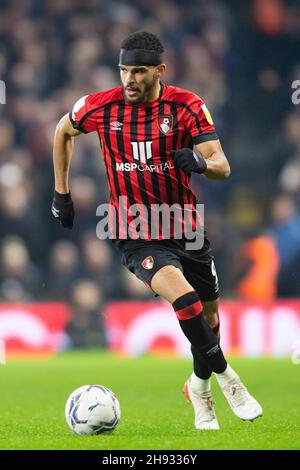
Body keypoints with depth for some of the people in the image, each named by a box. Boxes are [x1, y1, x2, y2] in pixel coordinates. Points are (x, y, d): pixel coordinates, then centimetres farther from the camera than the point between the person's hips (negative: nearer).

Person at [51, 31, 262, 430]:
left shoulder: (186, 106, -9)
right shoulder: (100, 106, -8)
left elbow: (223, 167, -12)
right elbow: (64, 131, 13)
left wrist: (201, 162, -35)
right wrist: (61, 193, 12)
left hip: (186, 228, 2)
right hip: (136, 236, -2)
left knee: (209, 316, 10)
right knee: (183, 296, -27)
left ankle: (200, 387, 37)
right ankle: (224, 375, -9)